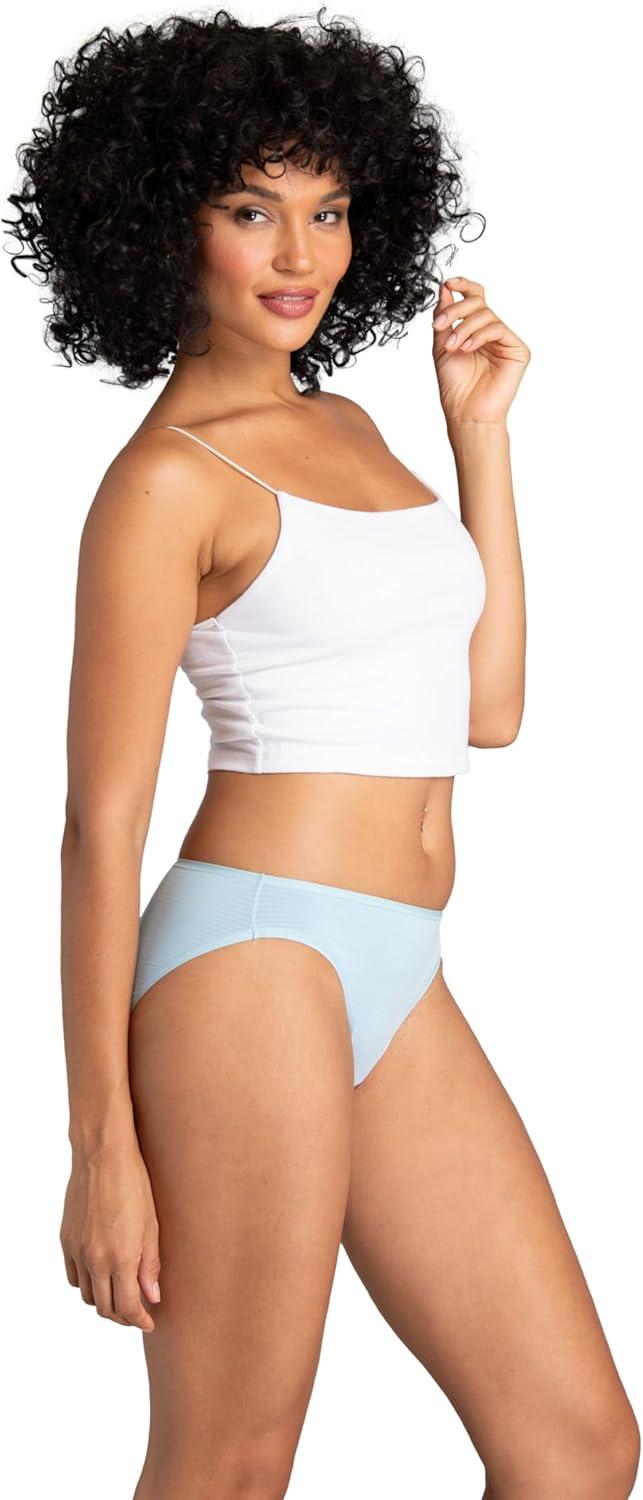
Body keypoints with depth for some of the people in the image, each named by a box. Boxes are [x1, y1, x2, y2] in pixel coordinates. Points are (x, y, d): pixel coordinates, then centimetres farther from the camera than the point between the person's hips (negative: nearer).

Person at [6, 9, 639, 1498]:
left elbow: (488, 704, 15)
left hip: (397, 988, 8)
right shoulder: (168, 479, -7)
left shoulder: (347, 428, 17)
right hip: (257, 954, -8)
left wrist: (481, 427, 14)